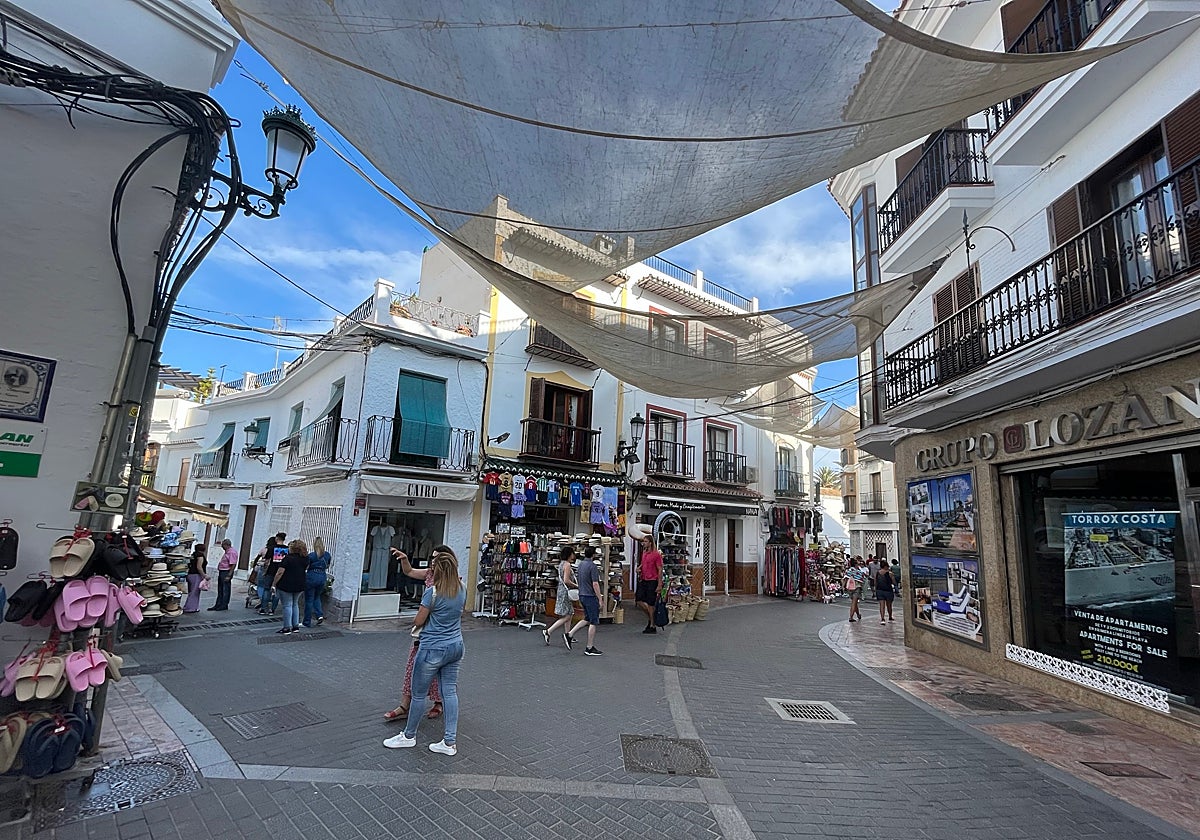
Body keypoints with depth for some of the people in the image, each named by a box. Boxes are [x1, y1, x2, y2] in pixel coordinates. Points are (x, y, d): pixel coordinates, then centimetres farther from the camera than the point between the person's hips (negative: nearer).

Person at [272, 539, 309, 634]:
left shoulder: (288, 558, -16)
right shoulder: (305, 559, 2)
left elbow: (280, 573, -16)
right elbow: (305, 569, 18)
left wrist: (274, 584, -8)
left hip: (286, 585, -6)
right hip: (300, 586, 6)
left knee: (287, 605, 2)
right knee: (295, 604, 17)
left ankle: (287, 628, 5)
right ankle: (296, 626, 18)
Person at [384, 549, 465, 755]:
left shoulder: (432, 592, -18)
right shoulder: (462, 590, -1)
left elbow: (418, 622, -9)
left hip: (433, 649, -6)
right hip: (456, 647, 6)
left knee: (419, 693, 13)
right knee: (450, 692, 10)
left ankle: (409, 736, 30)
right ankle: (450, 742, 15)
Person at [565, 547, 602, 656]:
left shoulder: (580, 564, 8)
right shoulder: (592, 566, -19)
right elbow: (595, 584, -22)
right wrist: (600, 599, -15)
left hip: (582, 595, 9)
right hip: (591, 597, -9)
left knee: (587, 619, 20)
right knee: (593, 622, 2)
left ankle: (569, 635, 12)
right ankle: (590, 648, 7)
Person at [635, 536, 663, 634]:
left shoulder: (656, 554, -11)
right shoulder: (644, 553, 12)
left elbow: (660, 570, -12)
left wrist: (659, 585, -15)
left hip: (652, 582, -8)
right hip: (643, 581, 8)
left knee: (650, 604, -2)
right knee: (638, 600, 4)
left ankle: (652, 626, 11)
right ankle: (650, 617, 25)